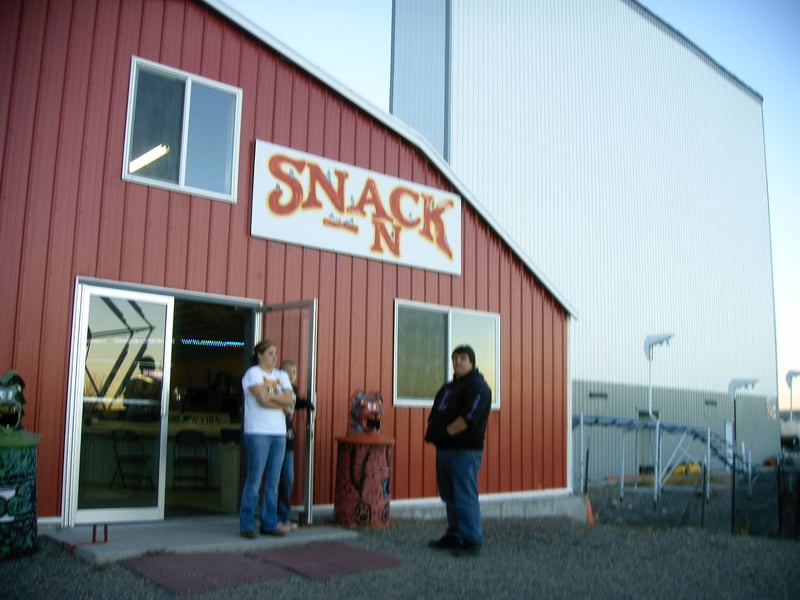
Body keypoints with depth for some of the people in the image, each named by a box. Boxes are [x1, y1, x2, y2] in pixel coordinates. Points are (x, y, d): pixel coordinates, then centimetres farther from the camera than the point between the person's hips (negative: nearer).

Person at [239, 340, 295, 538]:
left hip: (279, 433, 6)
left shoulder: (282, 376, 17)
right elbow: (262, 399, -15)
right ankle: (247, 525, 5)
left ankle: (269, 523, 15)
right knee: (255, 479, -4)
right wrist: (282, 404, -4)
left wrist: (270, 395, -9)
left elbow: (290, 400, 3)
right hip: (257, 432, -6)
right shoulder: (253, 373, -2)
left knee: (273, 481, 7)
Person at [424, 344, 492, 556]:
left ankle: (472, 541, 1)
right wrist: (433, 432, 3)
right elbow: (436, 414, 21)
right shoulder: (449, 387, 20)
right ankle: (453, 536, 24)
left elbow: (468, 418, -20)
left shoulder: (477, 386, -9)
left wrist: (445, 432, -13)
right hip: (445, 449, 9)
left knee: (465, 497, -7)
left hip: (465, 451, -9)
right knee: (449, 496, 14)